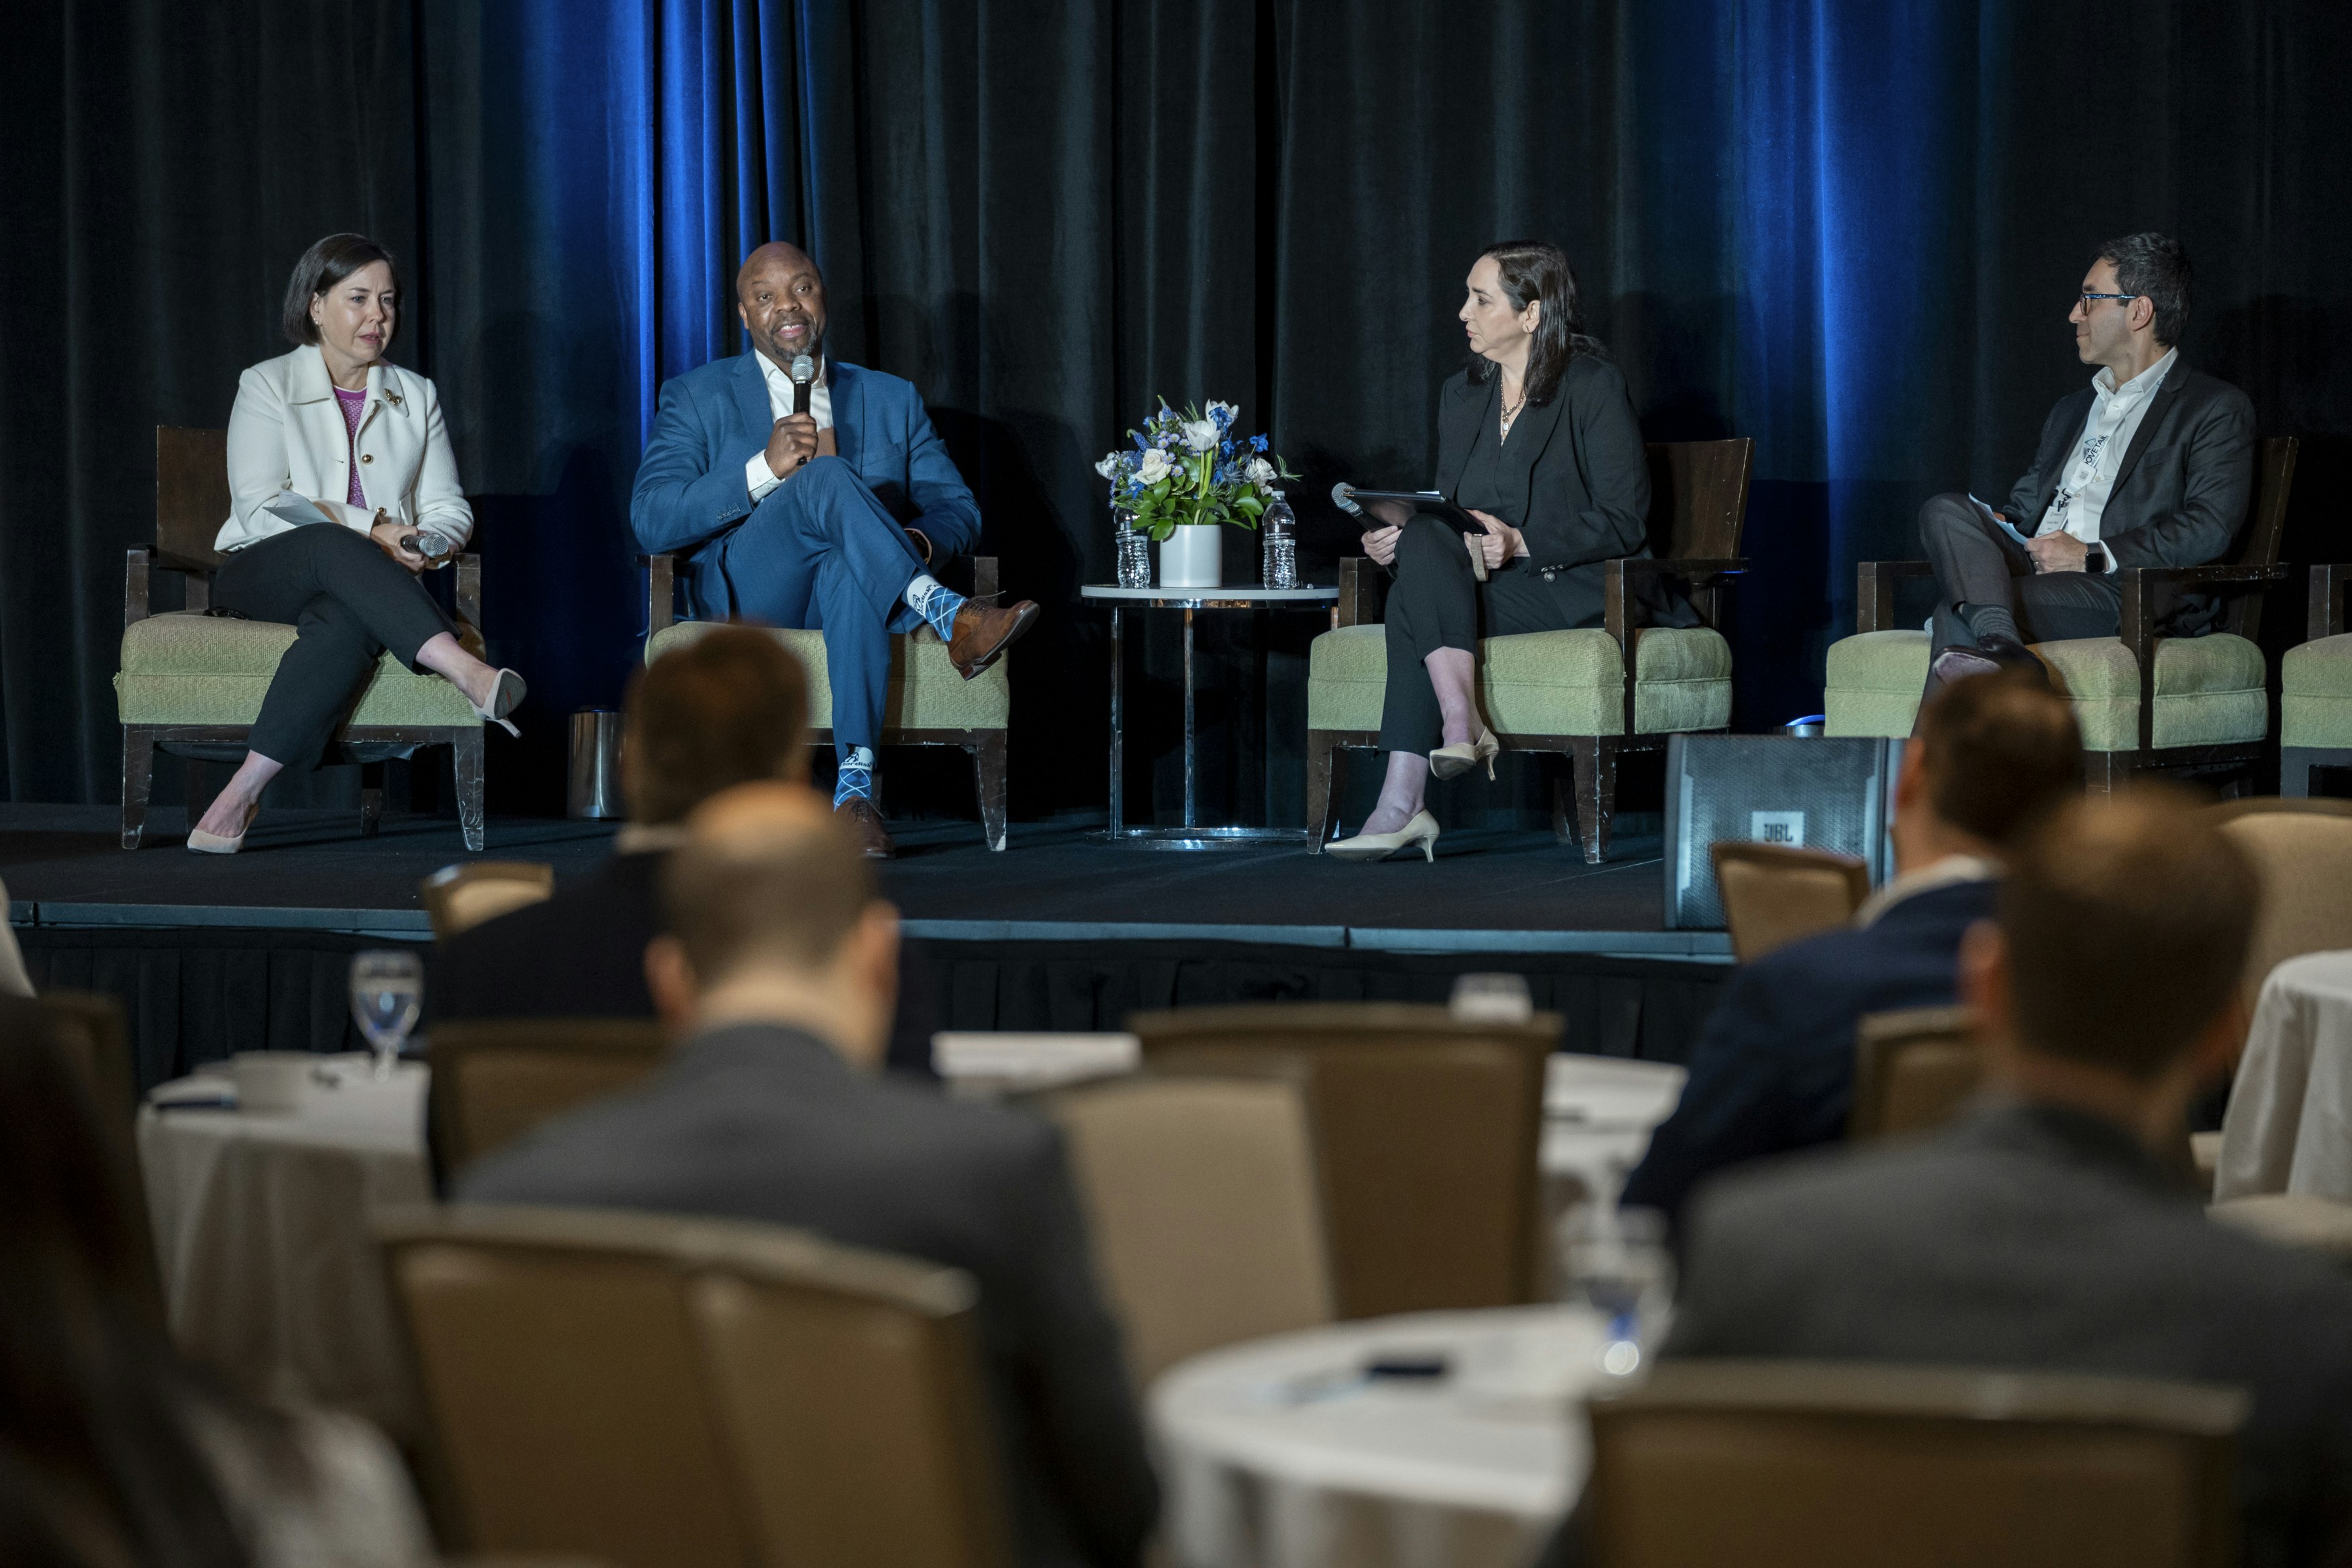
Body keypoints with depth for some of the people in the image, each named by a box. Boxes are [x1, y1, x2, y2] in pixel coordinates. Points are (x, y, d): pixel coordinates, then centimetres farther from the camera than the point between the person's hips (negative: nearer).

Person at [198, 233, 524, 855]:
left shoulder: (416, 397, 18)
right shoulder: (267, 386, 7)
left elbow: (449, 510, 13)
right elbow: (260, 505, -6)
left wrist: (421, 545, -12)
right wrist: (370, 530, -15)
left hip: (355, 590, 2)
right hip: (260, 574, -2)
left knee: (348, 624, -38)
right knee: (334, 546, -39)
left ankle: (247, 788, -44)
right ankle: (465, 671, -53)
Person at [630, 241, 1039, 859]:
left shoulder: (893, 399, 23)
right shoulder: (697, 398, 14)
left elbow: (959, 511, 16)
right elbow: (651, 522, -1)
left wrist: (920, 541, -11)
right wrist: (765, 470, -15)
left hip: (852, 590, 1)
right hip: (748, 594, -1)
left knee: (849, 564, -40)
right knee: (828, 476, -32)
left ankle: (855, 787, -50)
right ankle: (950, 619, -44)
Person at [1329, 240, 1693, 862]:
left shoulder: (1594, 387, -5)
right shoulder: (1461, 394, 16)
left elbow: (1624, 522, -10)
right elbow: (1447, 514, 17)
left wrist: (1520, 542, -21)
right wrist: (1400, 536, -6)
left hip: (1577, 592, -6)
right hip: (1484, 588, 6)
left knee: (1413, 600, -29)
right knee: (1422, 544, -28)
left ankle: (1402, 804, -35)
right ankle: (1462, 727, -37)